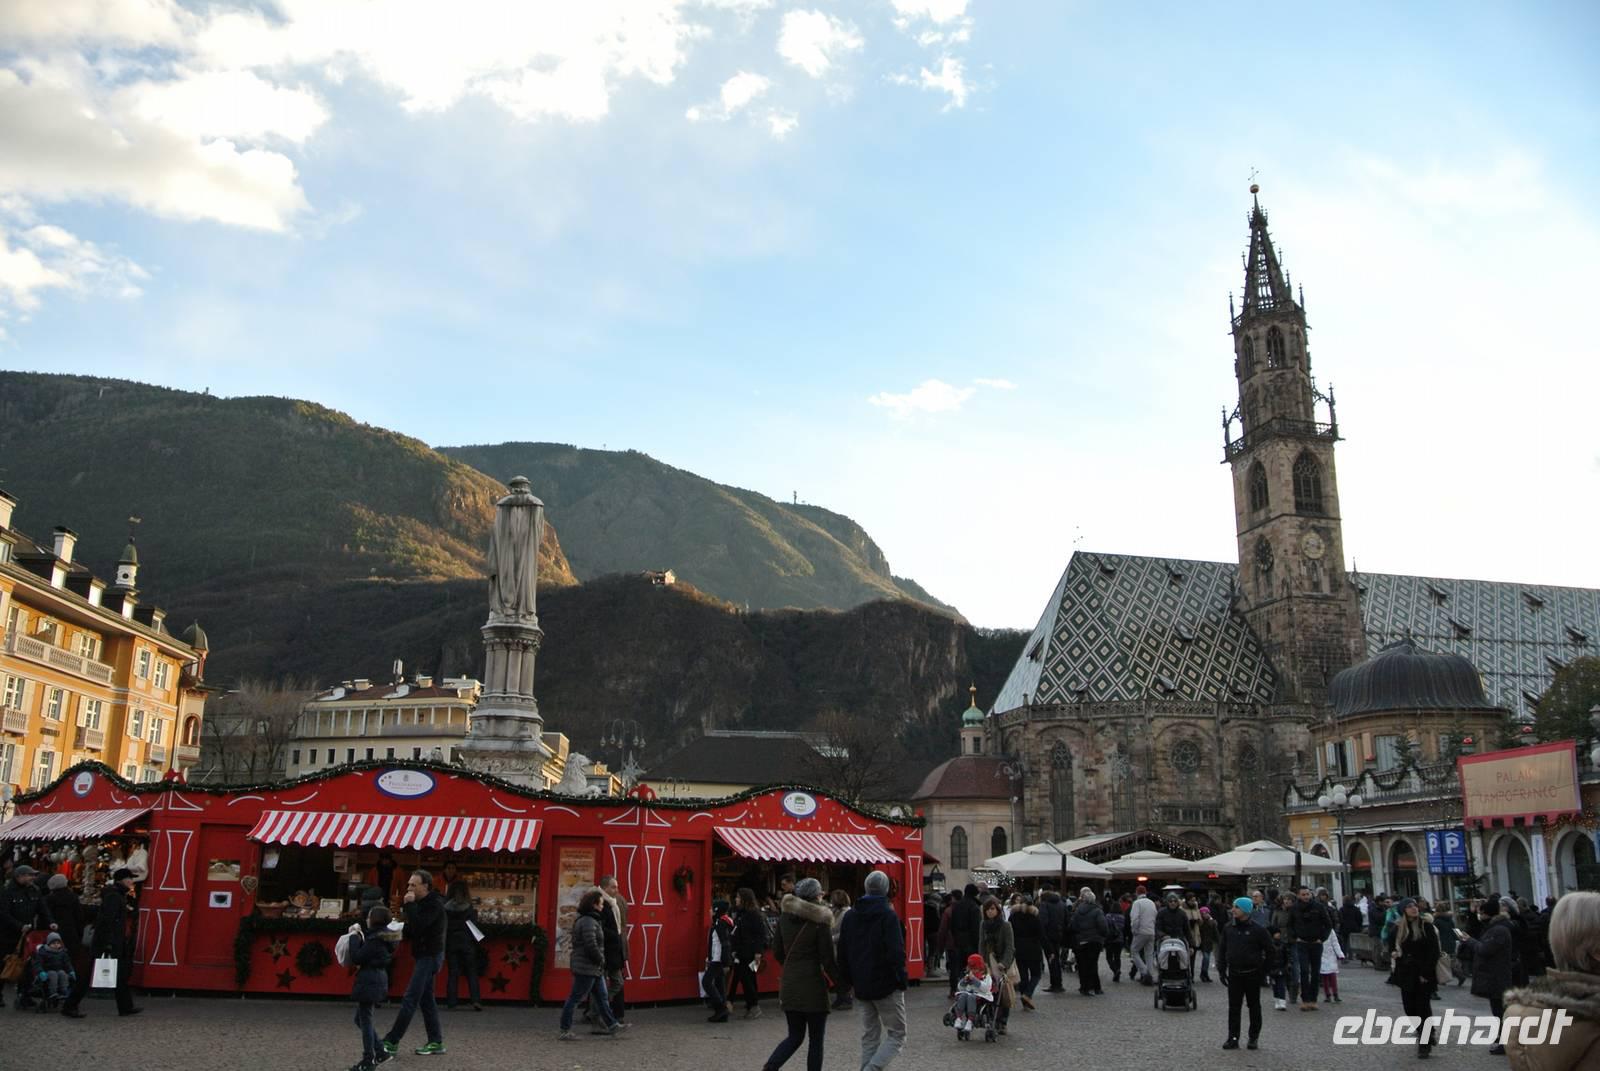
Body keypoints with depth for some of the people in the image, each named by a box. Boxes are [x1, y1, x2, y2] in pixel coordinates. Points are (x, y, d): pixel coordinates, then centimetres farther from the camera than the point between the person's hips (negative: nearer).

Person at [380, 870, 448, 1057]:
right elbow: (413, 930, 17)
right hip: (424, 955, 10)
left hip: (429, 956, -10)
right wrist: (402, 934, -3)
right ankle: (436, 1042, 16)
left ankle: (391, 1042, -4)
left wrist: (410, 905, -22)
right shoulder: (421, 903, 13)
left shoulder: (434, 904, -16)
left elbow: (418, 926, -27)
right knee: (426, 1000, 11)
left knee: (410, 1000, -7)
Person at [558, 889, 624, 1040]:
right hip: (586, 968, -11)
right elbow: (591, 946, -25)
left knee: (603, 997, 14)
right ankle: (564, 1032, 5)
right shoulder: (588, 922, -19)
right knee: (575, 998, -2)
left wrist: (600, 961, 15)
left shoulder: (585, 920, 15)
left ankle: (612, 1025, 20)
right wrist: (601, 959, -10)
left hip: (594, 969, 11)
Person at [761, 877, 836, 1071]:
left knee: (795, 1035, 16)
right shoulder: (820, 922, -11)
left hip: (789, 984, 5)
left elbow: (777, 951, 11)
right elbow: (828, 960, -10)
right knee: (816, 1039, 8)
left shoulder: (784, 917, 4)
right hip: (813, 986, -5)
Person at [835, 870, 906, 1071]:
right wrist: (901, 980, -9)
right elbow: (897, 952, -19)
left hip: (862, 987, 6)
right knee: (897, 1035, 2)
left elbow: (843, 952, 11)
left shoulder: (850, 915, 7)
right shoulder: (888, 915, -13)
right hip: (887, 986, -6)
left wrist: (846, 981, 17)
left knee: (869, 1037, 17)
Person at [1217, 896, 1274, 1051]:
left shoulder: (1258, 929, -9)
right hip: (1234, 974, 3)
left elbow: (1269, 951, -3)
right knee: (1233, 1007, 3)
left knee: (1254, 1006, 10)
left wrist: (1263, 971, -4)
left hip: (1252, 974, -3)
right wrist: (1221, 970, 5)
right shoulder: (1228, 928, 3)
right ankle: (1233, 1038, 7)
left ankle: (1254, 1038, 20)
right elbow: (1222, 949, 10)